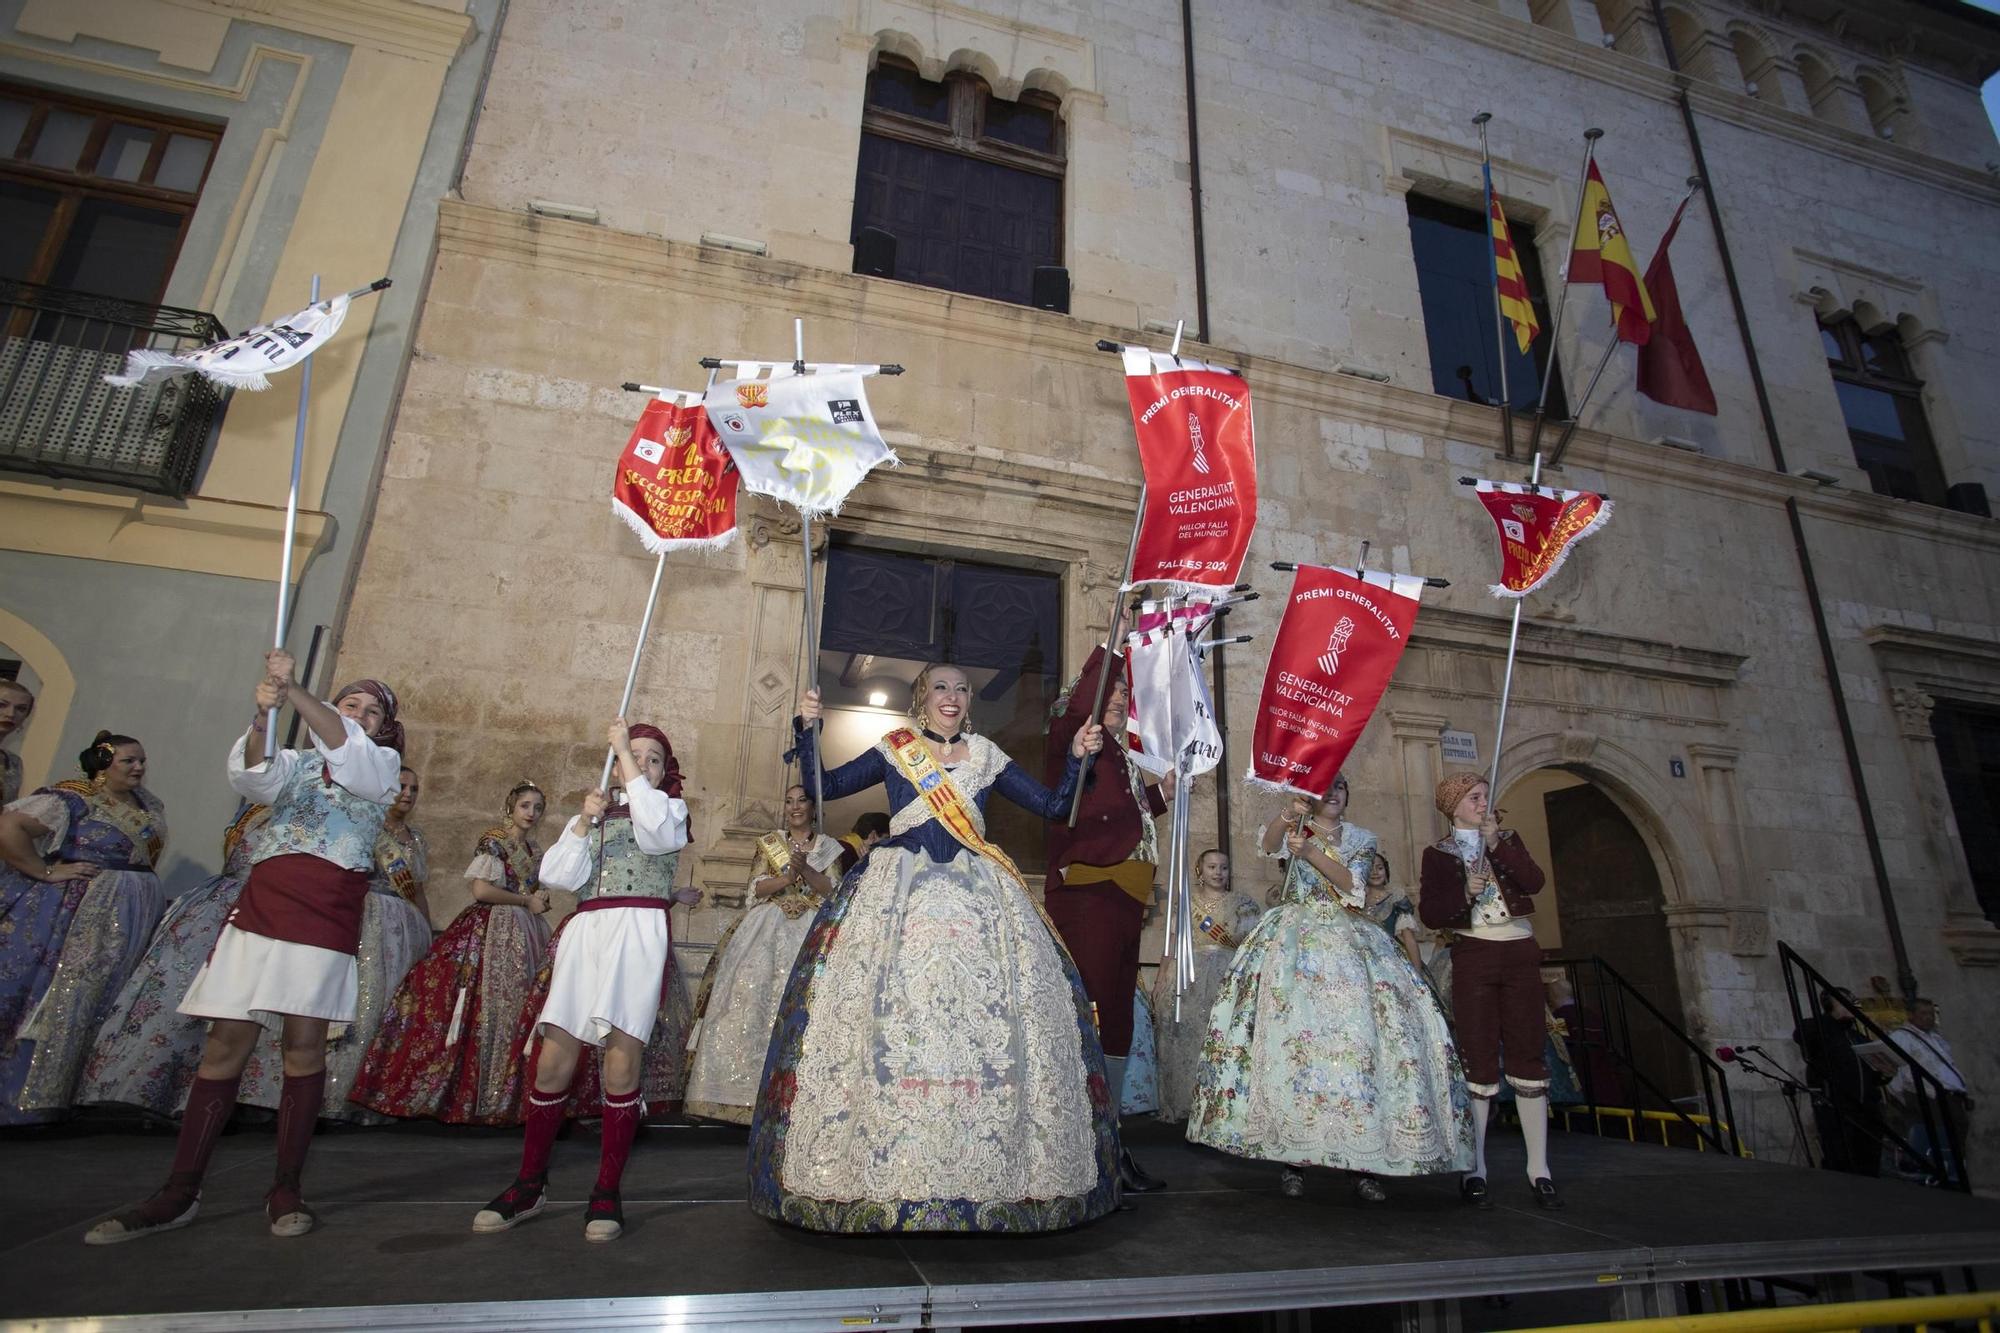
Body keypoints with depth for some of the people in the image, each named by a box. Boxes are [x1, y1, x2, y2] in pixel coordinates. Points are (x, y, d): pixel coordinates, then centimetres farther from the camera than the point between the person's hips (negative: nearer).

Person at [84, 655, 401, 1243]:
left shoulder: (381, 764, 12)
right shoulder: (292, 763, 21)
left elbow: (345, 748, -11)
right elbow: (251, 775, -2)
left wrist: (294, 690, -24)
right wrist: (262, 717, -22)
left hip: (328, 915, -3)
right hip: (262, 903, 3)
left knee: (305, 1044, -4)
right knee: (225, 1044, 1)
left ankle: (286, 1189, 6)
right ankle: (179, 1193, 10)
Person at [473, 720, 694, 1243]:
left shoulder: (670, 807, 14)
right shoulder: (595, 813, 23)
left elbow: (653, 829, -12)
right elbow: (558, 875, 10)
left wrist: (624, 750, -7)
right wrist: (584, 822, -2)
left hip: (639, 932, -3)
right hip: (586, 931, 4)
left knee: (623, 1056, -9)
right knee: (554, 1057, -1)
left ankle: (607, 1191, 0)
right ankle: (530, 1185, 13)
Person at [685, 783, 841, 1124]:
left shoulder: (828, 846, 13)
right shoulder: (769, 842, 17)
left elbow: (833, 889, 2)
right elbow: (757, 888, 6)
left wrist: (805, 869, -14)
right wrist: (790, 875, -11)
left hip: (809, 931, -1)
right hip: (768, 927, 1)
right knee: (751, 994, -17)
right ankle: (744, 1091, -15)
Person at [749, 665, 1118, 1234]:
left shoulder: (989, 757, 14)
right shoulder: (892, 751, 10)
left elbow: (1053, 807, 12)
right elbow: (821, 787, 7)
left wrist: (1078, 758, -1)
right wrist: (807, 729, -5)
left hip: (978, 896, 2)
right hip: (899, 890, -1)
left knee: (990, 1020, -4)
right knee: (888, 1014, -7)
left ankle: (994, 1171, 7)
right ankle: (882, 1170, 5)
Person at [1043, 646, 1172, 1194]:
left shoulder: (1119, 757, 23)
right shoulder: (1068, 744, -1)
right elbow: (1079, 707, -24)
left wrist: (1162, 792, 22)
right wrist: (1111, 650, -24)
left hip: (1121, 901, 8)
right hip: (1083, 897, -8)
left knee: (1116, 1019, 11)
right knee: (1092, 1015, -10)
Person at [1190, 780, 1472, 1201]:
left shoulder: (1361, 839, 15)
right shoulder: (1294, 828, 11)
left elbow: (1352, 885, -2)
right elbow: (1266, 840, -12)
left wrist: (1311, 853, -16)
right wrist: (1289, 814, -31)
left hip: (1349, 941, 2)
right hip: (1296, 939, -2)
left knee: (1361, 1035, -9)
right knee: (1292, 1034, -12)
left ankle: (1363, 1159, -4)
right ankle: (1292, 1157, -7)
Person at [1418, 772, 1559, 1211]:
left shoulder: (1507, 840, 14)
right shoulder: (1438, 853, 5)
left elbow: (1534, 881, -4)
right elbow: (1429, 913, -3)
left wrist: (1497, 844, -12)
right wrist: (1464, 894, -18)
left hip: (1520, 954, 3)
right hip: (1473, 957, -3)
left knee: (1529, 1056, 2)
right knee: (1479, 1060, -3)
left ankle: (1538, 1168, 10)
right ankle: (1474, 1170, 5)